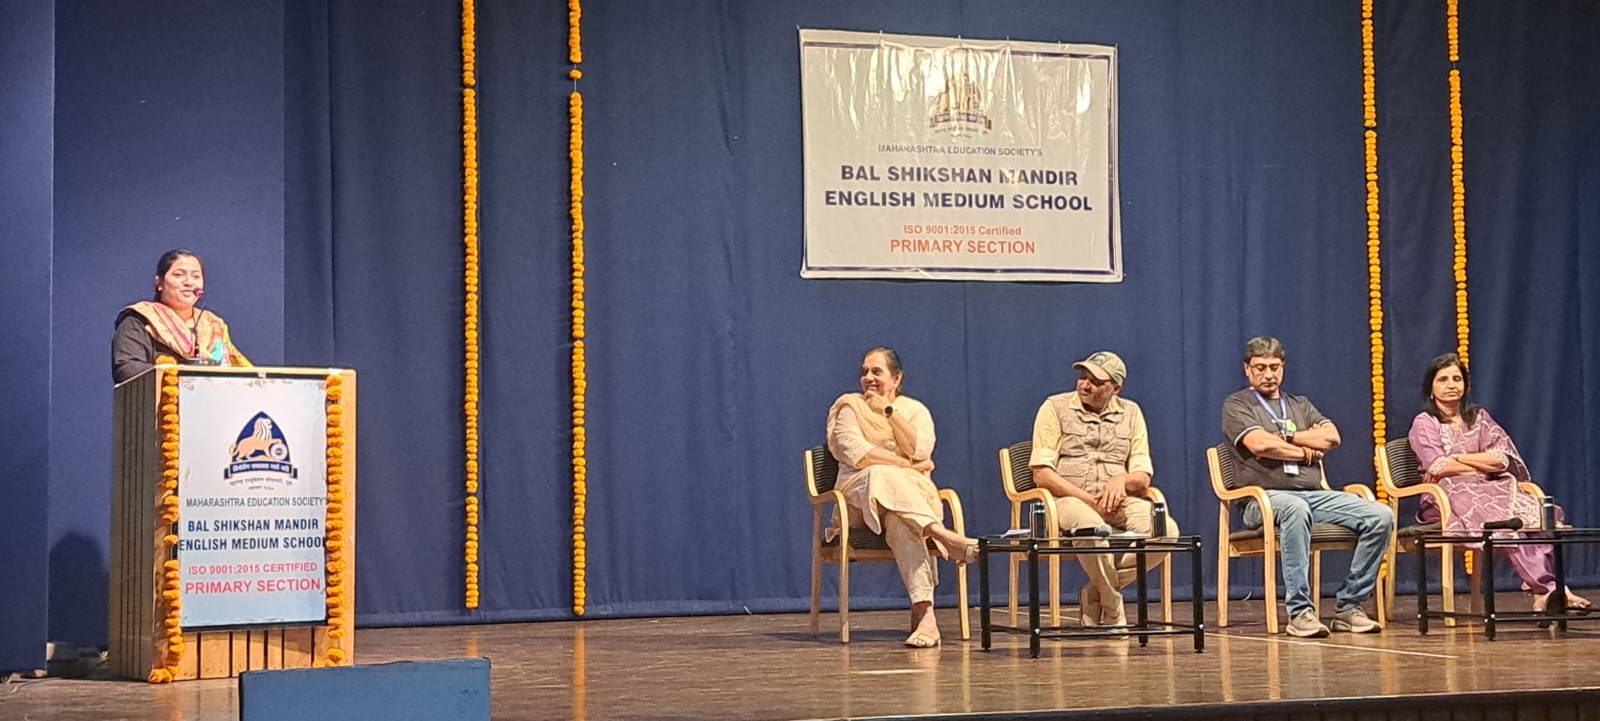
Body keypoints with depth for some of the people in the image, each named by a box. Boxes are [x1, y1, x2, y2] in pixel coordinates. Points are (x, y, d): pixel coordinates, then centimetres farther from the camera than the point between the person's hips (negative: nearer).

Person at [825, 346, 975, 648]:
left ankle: (923, 611, -53)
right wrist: (907, 465, -7)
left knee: (900, 521, -38)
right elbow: (855, 454, -5)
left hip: (915, 494, 1)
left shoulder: (915, 409, 17)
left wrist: (889, 410, -2)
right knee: (883, 477, -39)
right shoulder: (848, 406, 13)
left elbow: (920, 450, -4)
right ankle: (943, 535, -50)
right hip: (860, 494, -1)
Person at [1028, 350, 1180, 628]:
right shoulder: (1055, 408, 3)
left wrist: (1122, 480, -15)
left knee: (1167, 529, -25)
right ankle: (1113, 609, -16)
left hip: (1117, 502, 4)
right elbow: (1042, 473, -6)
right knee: (1091, 527, -40)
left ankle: (1095, 596, -12)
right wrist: (1090, 500, -15)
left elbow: (1143, 477, 10)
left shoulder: (1131, 413, 15)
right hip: (1069, 499, -4)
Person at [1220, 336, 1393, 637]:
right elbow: (1260, 444, -9)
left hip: (1315, 494, 6)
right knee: (1295, 509, -42)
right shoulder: (1237, 405, 10)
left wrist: (1285, 437, 0)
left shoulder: (1301, 405, 26)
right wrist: (1306, 451, 2)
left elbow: (1331, 437, 8)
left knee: (1381, 516, -16)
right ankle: (1300, 612, -40)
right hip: (1266, 496, -6)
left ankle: (1349, 606, -12)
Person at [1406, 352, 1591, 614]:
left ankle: (1542, 591, -41)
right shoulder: (1424, 423, 8)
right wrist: (1484, 465, -3)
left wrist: (1456, 459, -7)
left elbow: (1502, 459, 4)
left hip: (1490, 492, 4)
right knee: (1505, 521, -34)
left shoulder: (1479, 417, 20)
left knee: (1534, 511, -28)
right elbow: (1437, 467, -9)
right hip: (1449, 498, -4)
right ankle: (1547, 588, -40)